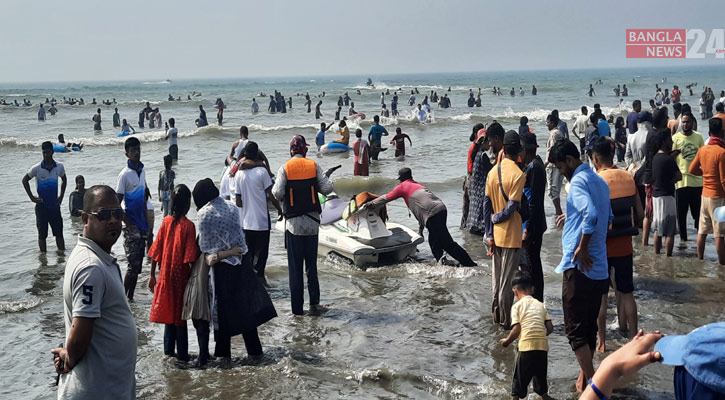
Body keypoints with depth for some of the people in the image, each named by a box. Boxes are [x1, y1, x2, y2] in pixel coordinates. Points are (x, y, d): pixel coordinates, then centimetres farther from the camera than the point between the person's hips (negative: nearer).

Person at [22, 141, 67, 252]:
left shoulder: (59, 167, -1)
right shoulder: (37, 168, -9)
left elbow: (64, 180, 18)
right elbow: (24, 180, 2)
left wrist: (61, 196, 10)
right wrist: (32, 197, -3)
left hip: (55, 205, 2)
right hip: (41, 206, -2)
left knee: (59, 233, 3)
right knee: (42, 234, 4)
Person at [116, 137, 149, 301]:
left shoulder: (142, 170, 10)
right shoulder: (125, 174, -11)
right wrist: (129, 225, -15)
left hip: (142, 226, 7)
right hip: (132, 227, -7)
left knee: (138, 264, 10)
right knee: (133, 265, -8)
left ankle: (130, 297, 18)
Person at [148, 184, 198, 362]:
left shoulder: (166, 221, -2)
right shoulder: (188, 226, -14)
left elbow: (156, 251, 1)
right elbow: (190, 257, -17)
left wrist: (152, 275, 9)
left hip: (166, 275, 4)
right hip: (181, 276, -4)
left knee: (169, 313, 14)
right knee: (180, 315, 4)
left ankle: (169, 351, 21)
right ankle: (182, 354, 10)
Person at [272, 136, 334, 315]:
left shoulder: (285, 168, -5)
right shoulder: (314, 166, 0)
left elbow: (278, 193, -14)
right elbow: (327, 188, -6)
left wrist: (277, 192, 8)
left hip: (293, 223, -2)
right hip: (312, 221, 2)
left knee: (295, 267, 5)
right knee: (312, 265, 14)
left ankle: (297, 307, 6)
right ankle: (314, 302, 10)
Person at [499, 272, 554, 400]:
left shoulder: (517, 305, 2)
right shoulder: (540, 305, 15)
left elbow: (516, 329, -8)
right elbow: (550, 328, 9)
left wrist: (507, 341, 8)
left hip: (526, 347, -4)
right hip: (543, 346, 4)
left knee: (519, 377, 8)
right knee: (540, 375, 23)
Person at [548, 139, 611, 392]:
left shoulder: (578, 181, -13)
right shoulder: (599, 181, 16)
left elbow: (591, 214, -30)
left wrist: (582, 248, -21)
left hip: (580, 267, -9)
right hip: (600, 268, 9)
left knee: (575, 329, -4)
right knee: (590, 327, 17)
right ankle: (586, 378, 26)